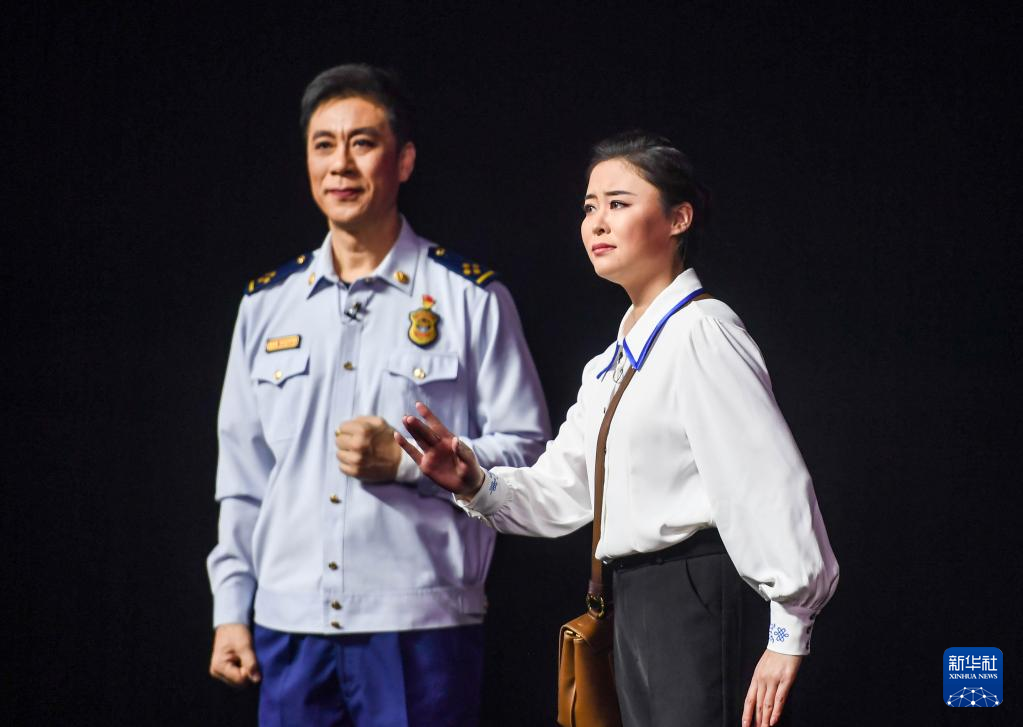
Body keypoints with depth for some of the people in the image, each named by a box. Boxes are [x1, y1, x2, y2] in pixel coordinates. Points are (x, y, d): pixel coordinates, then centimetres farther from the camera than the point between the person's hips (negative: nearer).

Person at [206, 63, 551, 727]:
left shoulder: (470, 298, 2)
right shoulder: (266, 305, 13)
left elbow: (526, 452, 0)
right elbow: (241, 472, 16)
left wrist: (406, 460, -13)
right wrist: (230, 611, 12)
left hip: (421, 629, -3)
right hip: (289, 628, 3)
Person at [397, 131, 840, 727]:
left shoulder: (701, 333, -12)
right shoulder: (612, 364, 17)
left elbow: (771, 484, -17)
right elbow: (563, 492, 15)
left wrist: (788, 634, -19)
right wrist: (476, 484, -4)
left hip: (700, 598, -10)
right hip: (638, 607, 10)